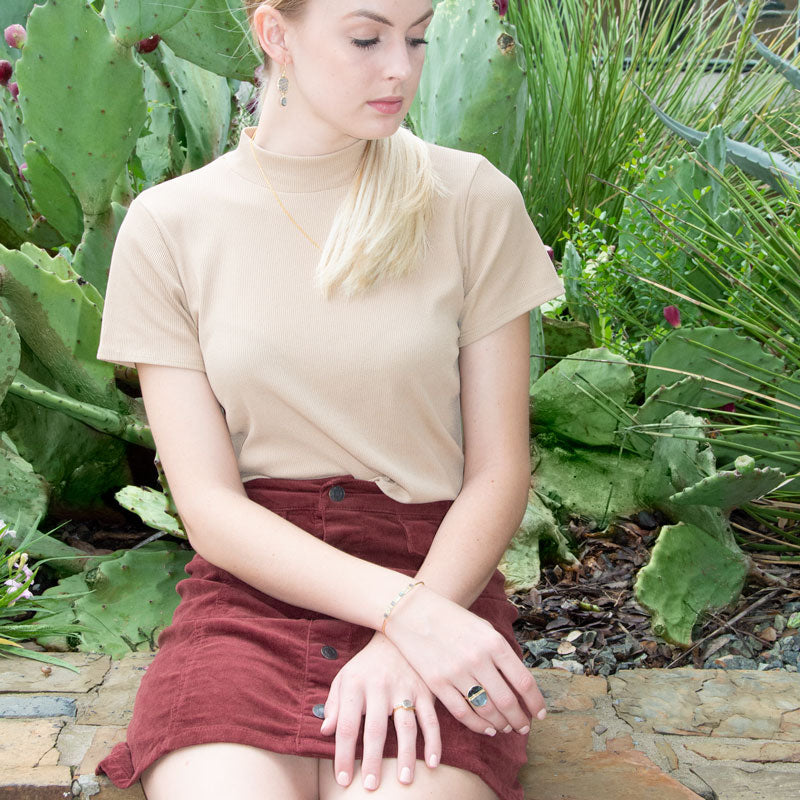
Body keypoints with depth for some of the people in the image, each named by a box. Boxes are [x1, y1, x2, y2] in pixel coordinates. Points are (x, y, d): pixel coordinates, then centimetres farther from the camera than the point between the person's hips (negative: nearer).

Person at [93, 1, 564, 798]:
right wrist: (403, 608, -18)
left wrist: (405, 641, -16)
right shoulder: (168, 226, -1)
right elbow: (209, 506, -4)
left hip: (436, 566, 0)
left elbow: (499, 473, 1)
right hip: (253, 583, 1)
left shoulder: (473, 201, 0)